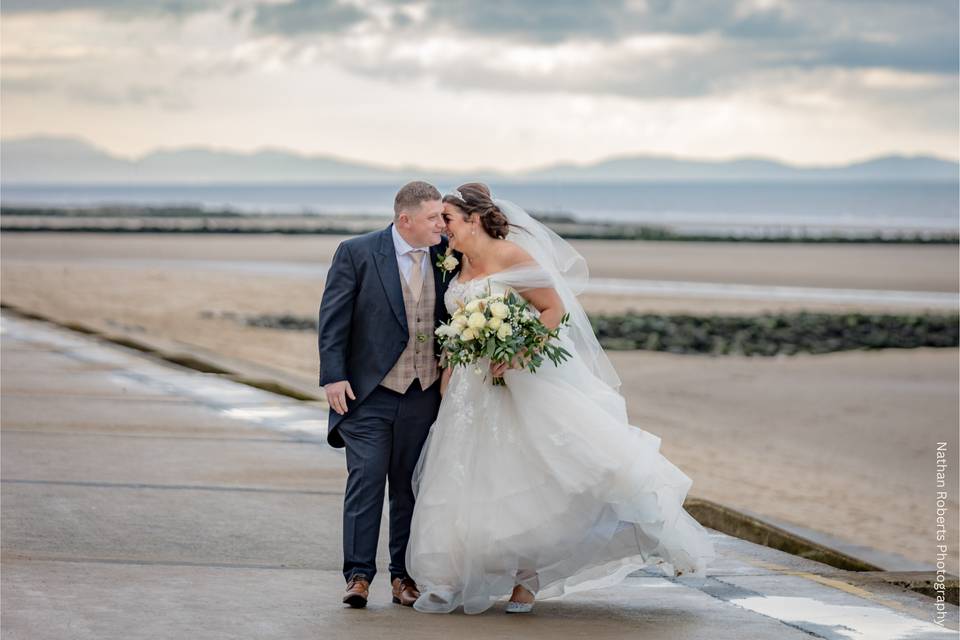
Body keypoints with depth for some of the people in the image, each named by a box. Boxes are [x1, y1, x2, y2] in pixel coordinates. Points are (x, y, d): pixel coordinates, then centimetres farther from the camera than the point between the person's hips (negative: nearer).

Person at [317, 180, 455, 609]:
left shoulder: (446, 257, 4)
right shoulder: (356, 253, -6)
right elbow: (333, 317, -6)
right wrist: (333, 376, -12)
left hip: (424, 394, 4)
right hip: (368, 393, -3)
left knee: (410, 486, 8)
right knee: (365, 480, -6)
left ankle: (404, 575, 15)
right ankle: (358, 575, -1)